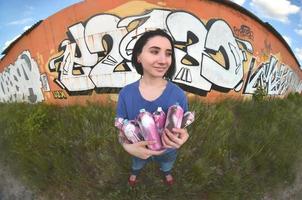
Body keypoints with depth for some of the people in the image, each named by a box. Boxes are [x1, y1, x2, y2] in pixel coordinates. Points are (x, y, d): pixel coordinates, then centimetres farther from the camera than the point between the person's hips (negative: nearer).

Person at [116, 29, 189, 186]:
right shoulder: (126, 93, -25)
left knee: (167, 166, 36)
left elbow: (182, 128, -15)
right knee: (137, 165, 36)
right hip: (139, 150, 1)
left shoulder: (178, 94, -28)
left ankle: (166, 172, 75)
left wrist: (182, 137, -39)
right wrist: (128, 146, -36)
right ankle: (134, 173, 75)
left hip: (167, 152, 0)